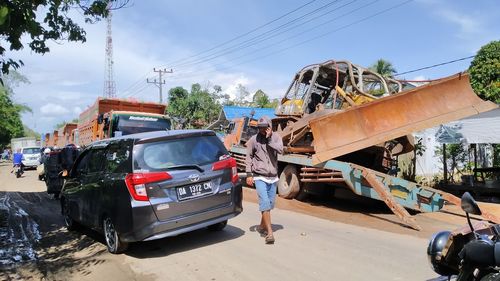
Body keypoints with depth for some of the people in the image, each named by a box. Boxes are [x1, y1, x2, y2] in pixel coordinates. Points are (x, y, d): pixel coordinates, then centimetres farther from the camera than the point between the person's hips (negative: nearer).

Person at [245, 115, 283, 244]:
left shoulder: (276, 137, 1)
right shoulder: (254, 140, -4)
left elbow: (280, 150, -18)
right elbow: (249, 157, 0)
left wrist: (269, 139, -19)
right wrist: (249, 174, -5)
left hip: (273, 177, 4)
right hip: (260, 177, -3)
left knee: (270, 204, 12)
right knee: (265, 203, -12)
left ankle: (262, 226, 33)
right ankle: (270, 233, -11)